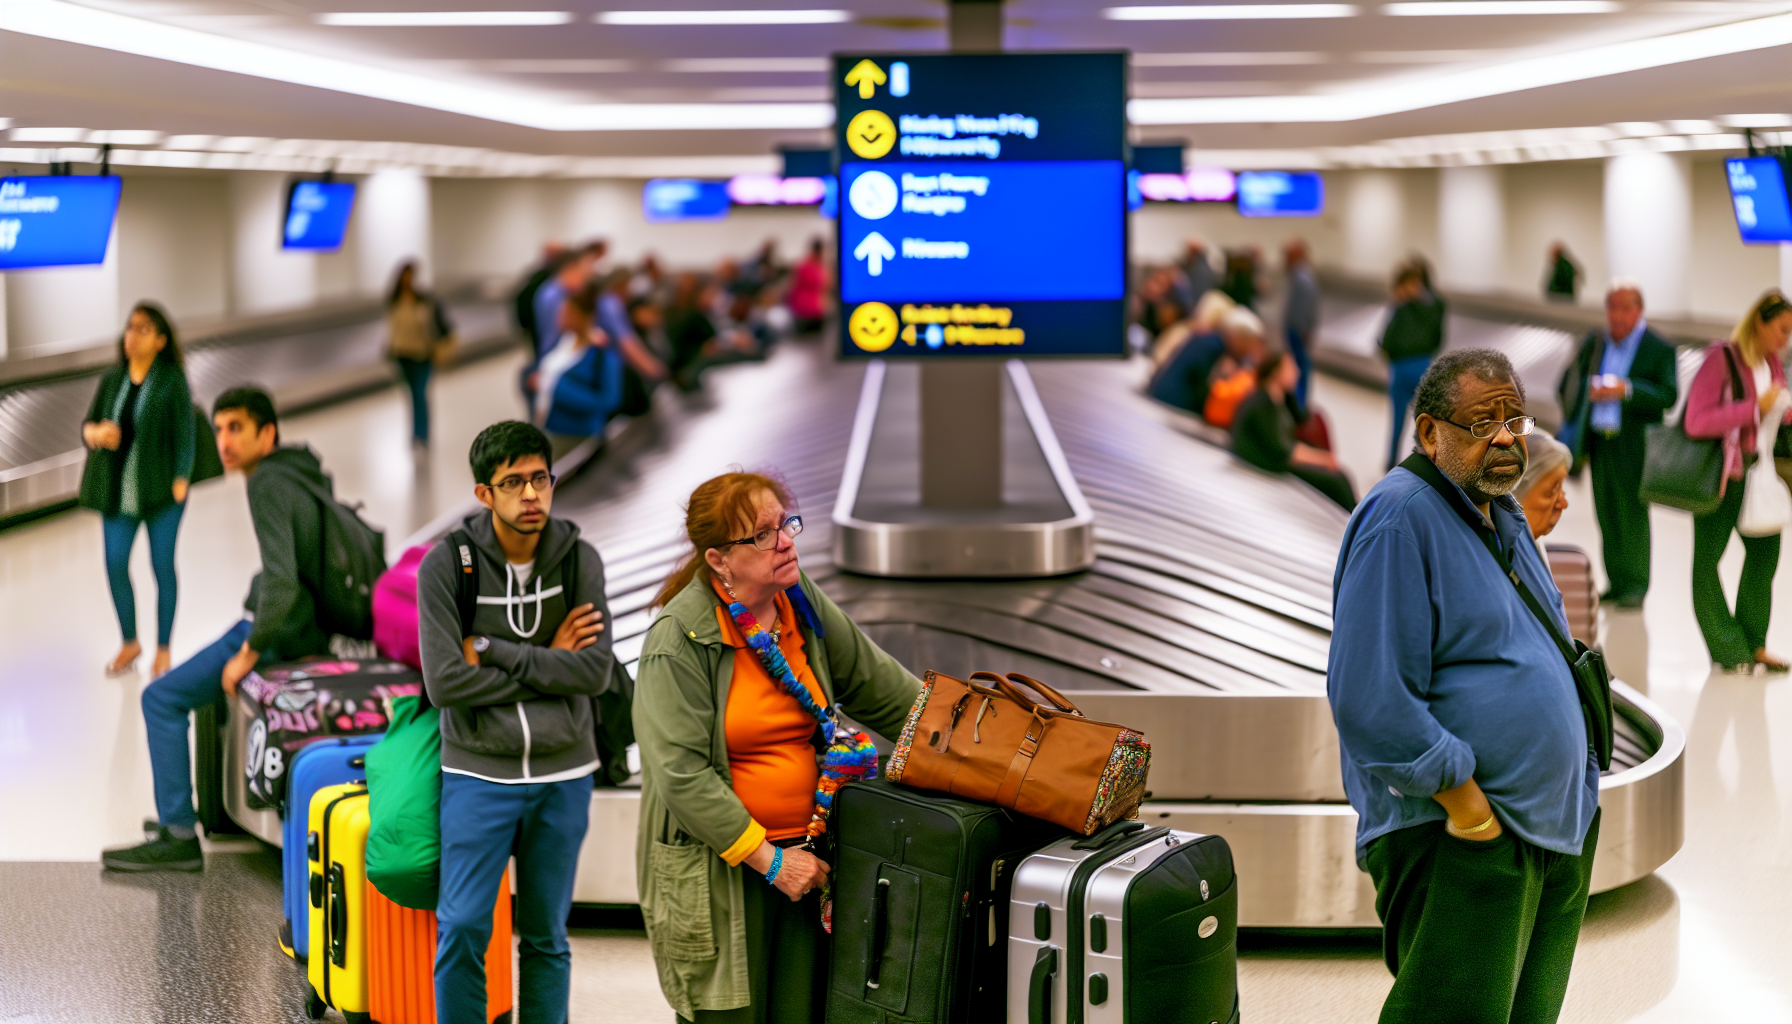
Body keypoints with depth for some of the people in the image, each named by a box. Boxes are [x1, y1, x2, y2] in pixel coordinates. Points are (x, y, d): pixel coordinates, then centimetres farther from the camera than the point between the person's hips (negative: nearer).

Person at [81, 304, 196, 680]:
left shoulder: (172, 380, -7)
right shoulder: (112, 379, 5)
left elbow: (185, 434, -8)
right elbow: (87, 426, 7)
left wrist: (180, 483, -16)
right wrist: (97, 433, -17)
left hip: (161, 489, -4)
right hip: (118, 489, 4)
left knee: (162, 567, 3)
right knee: (115, 566, 3)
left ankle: (163, 649, 16)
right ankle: (130, 643, 22)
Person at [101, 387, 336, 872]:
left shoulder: (268, 485, -19)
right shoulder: (305, 471, 10)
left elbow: (280, 580, -30)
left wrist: (249, 652, -22)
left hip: (280, 631, -10)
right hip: (314, 624, 10)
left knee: (162, 698, -5)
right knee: (216, 681, 31)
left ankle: (179, 836, -5)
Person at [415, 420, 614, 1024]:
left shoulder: (580, 561, -2)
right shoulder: (447, 564, -8)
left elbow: (597, 672, -11)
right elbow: (444, 683, -15)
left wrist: (494, 651, -15)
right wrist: (548, 663, -11)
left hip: (563, 777, 2)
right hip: (478, 774, -2)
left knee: (547, 938, 11)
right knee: (462, 929, -7)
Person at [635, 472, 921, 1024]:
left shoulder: (802, 605, 5)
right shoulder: (680, 638, -14)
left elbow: (881, 689, 17)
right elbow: (681, 772, -18)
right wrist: (769, 858, -17)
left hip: (802, 854, 5)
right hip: (717, 869, -5)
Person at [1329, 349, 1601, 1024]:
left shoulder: (1503, 515, 15)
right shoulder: (1399, 518, -16)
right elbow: (1367, 699, -22)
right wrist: (1464, 799, -21)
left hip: (1555, 830, 9)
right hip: (1462, 839, -9)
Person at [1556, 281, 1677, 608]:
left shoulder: (1659, 349, -4)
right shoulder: (1594, 342, 11)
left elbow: (1669, 395, -12)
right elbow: (1568, 382, 18)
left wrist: (1627, 390, -22)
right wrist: (1587, 391, -4)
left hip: (1634, 446, -5)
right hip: (1599, 443, 5)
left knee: (1633, 513, -5)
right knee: (1607, 515, 7)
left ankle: (1635, 585, 3)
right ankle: (1616, 583, 15)